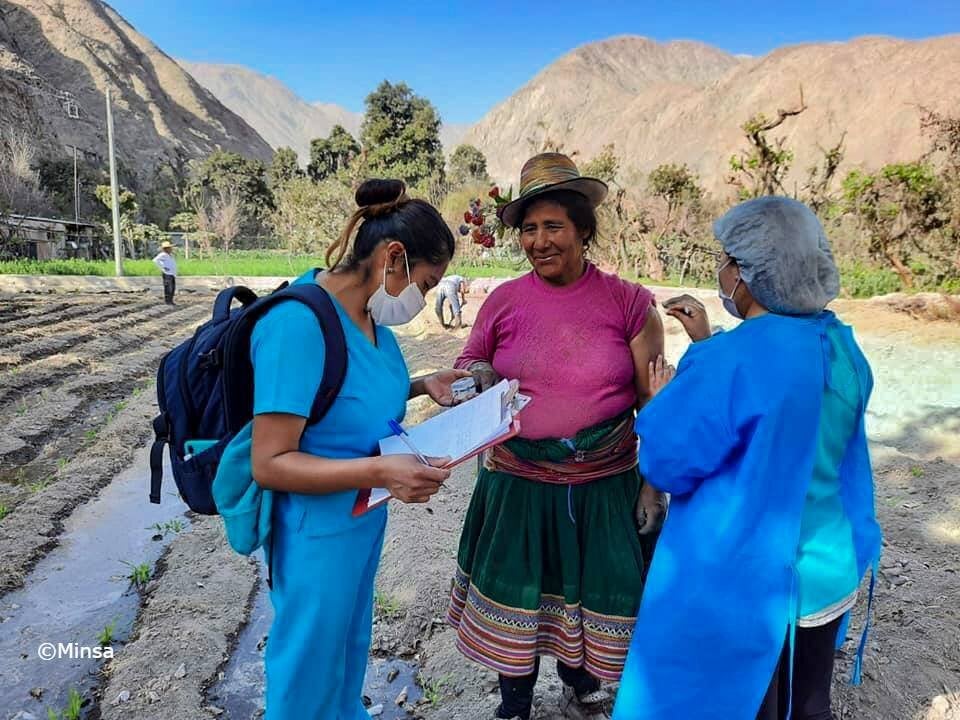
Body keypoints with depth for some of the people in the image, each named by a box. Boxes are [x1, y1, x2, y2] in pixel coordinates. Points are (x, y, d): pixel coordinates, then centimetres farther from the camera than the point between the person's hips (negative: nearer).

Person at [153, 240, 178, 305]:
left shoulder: (170, 255, 17)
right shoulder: (163, 255, -11)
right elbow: (155, 260, -25)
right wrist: (162, 268, -21)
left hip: (172, 274, 9)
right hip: (167, 274, -9)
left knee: (173, 288, 11)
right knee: (168, 288, -7)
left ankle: (170, 300, 18)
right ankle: (167, 301, -1)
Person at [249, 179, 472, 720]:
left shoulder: (371, 314, -2)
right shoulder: (298, 323, -28)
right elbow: (270, 463, -27)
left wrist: (422, 386, 0)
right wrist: (377, 471, -36)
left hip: (365, 516, 8)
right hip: (319, 529, -8)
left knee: (350, 646, 29)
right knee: (311, 672, 16)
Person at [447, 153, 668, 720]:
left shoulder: (629, 302, -6)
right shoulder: (503, 301, -3)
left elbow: (654, 404, -2)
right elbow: (470, 367, 11)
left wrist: (653, 486, -3)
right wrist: (476, 378, -13)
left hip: (603, 486, -1)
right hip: (516, 484, 1)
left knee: (592, 591, 16)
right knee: (515, 591, 14)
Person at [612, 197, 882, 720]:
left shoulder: (733, 359, -27)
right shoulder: (842, 345, -2)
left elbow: (667, 464, -20)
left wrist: (661, 401, -3)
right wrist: (709, 346, 10)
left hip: (749, 584, -7)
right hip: (833, 572, 7)